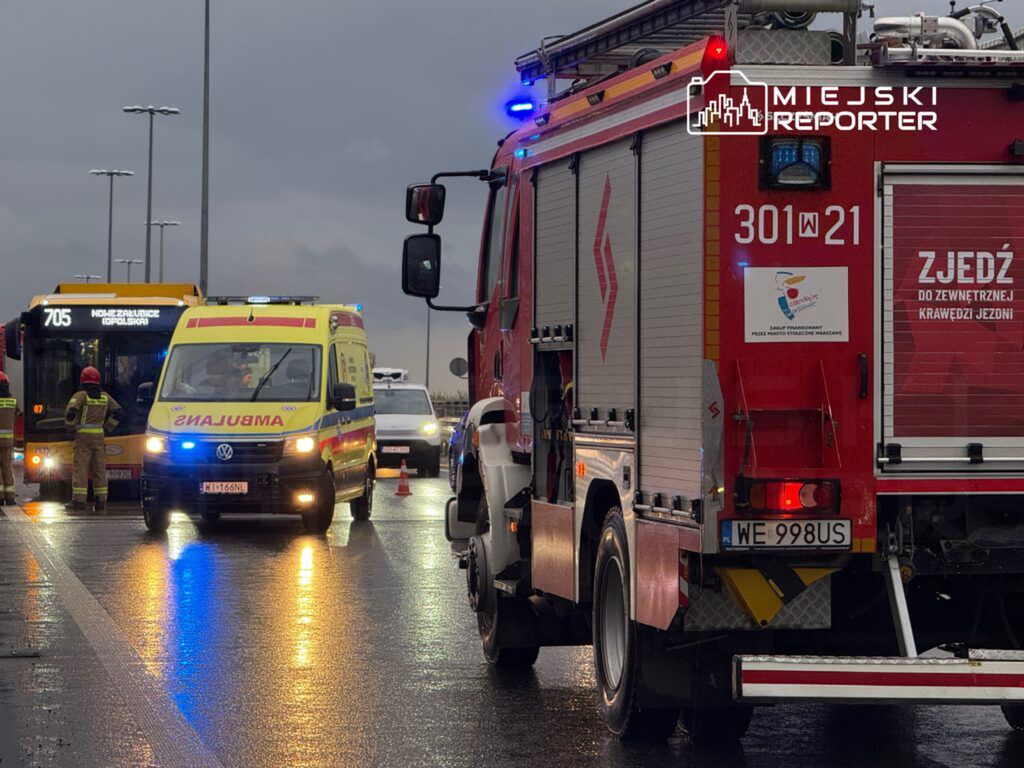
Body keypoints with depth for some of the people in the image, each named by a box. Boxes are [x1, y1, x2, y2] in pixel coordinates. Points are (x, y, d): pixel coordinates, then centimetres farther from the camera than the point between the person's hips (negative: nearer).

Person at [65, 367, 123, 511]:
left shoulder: (81, 395, -5)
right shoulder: (104, 396, 9)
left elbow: (70, 412, -18)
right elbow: (119, 412, 9)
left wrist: (71, 427, -2)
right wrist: (107, 426, 14)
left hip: (83, 436, -4)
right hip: (99, 437, 4)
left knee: (80, 468, -3)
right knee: (99, 468, 8)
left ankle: (79, 500, -9)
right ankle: (101, 500, 7)